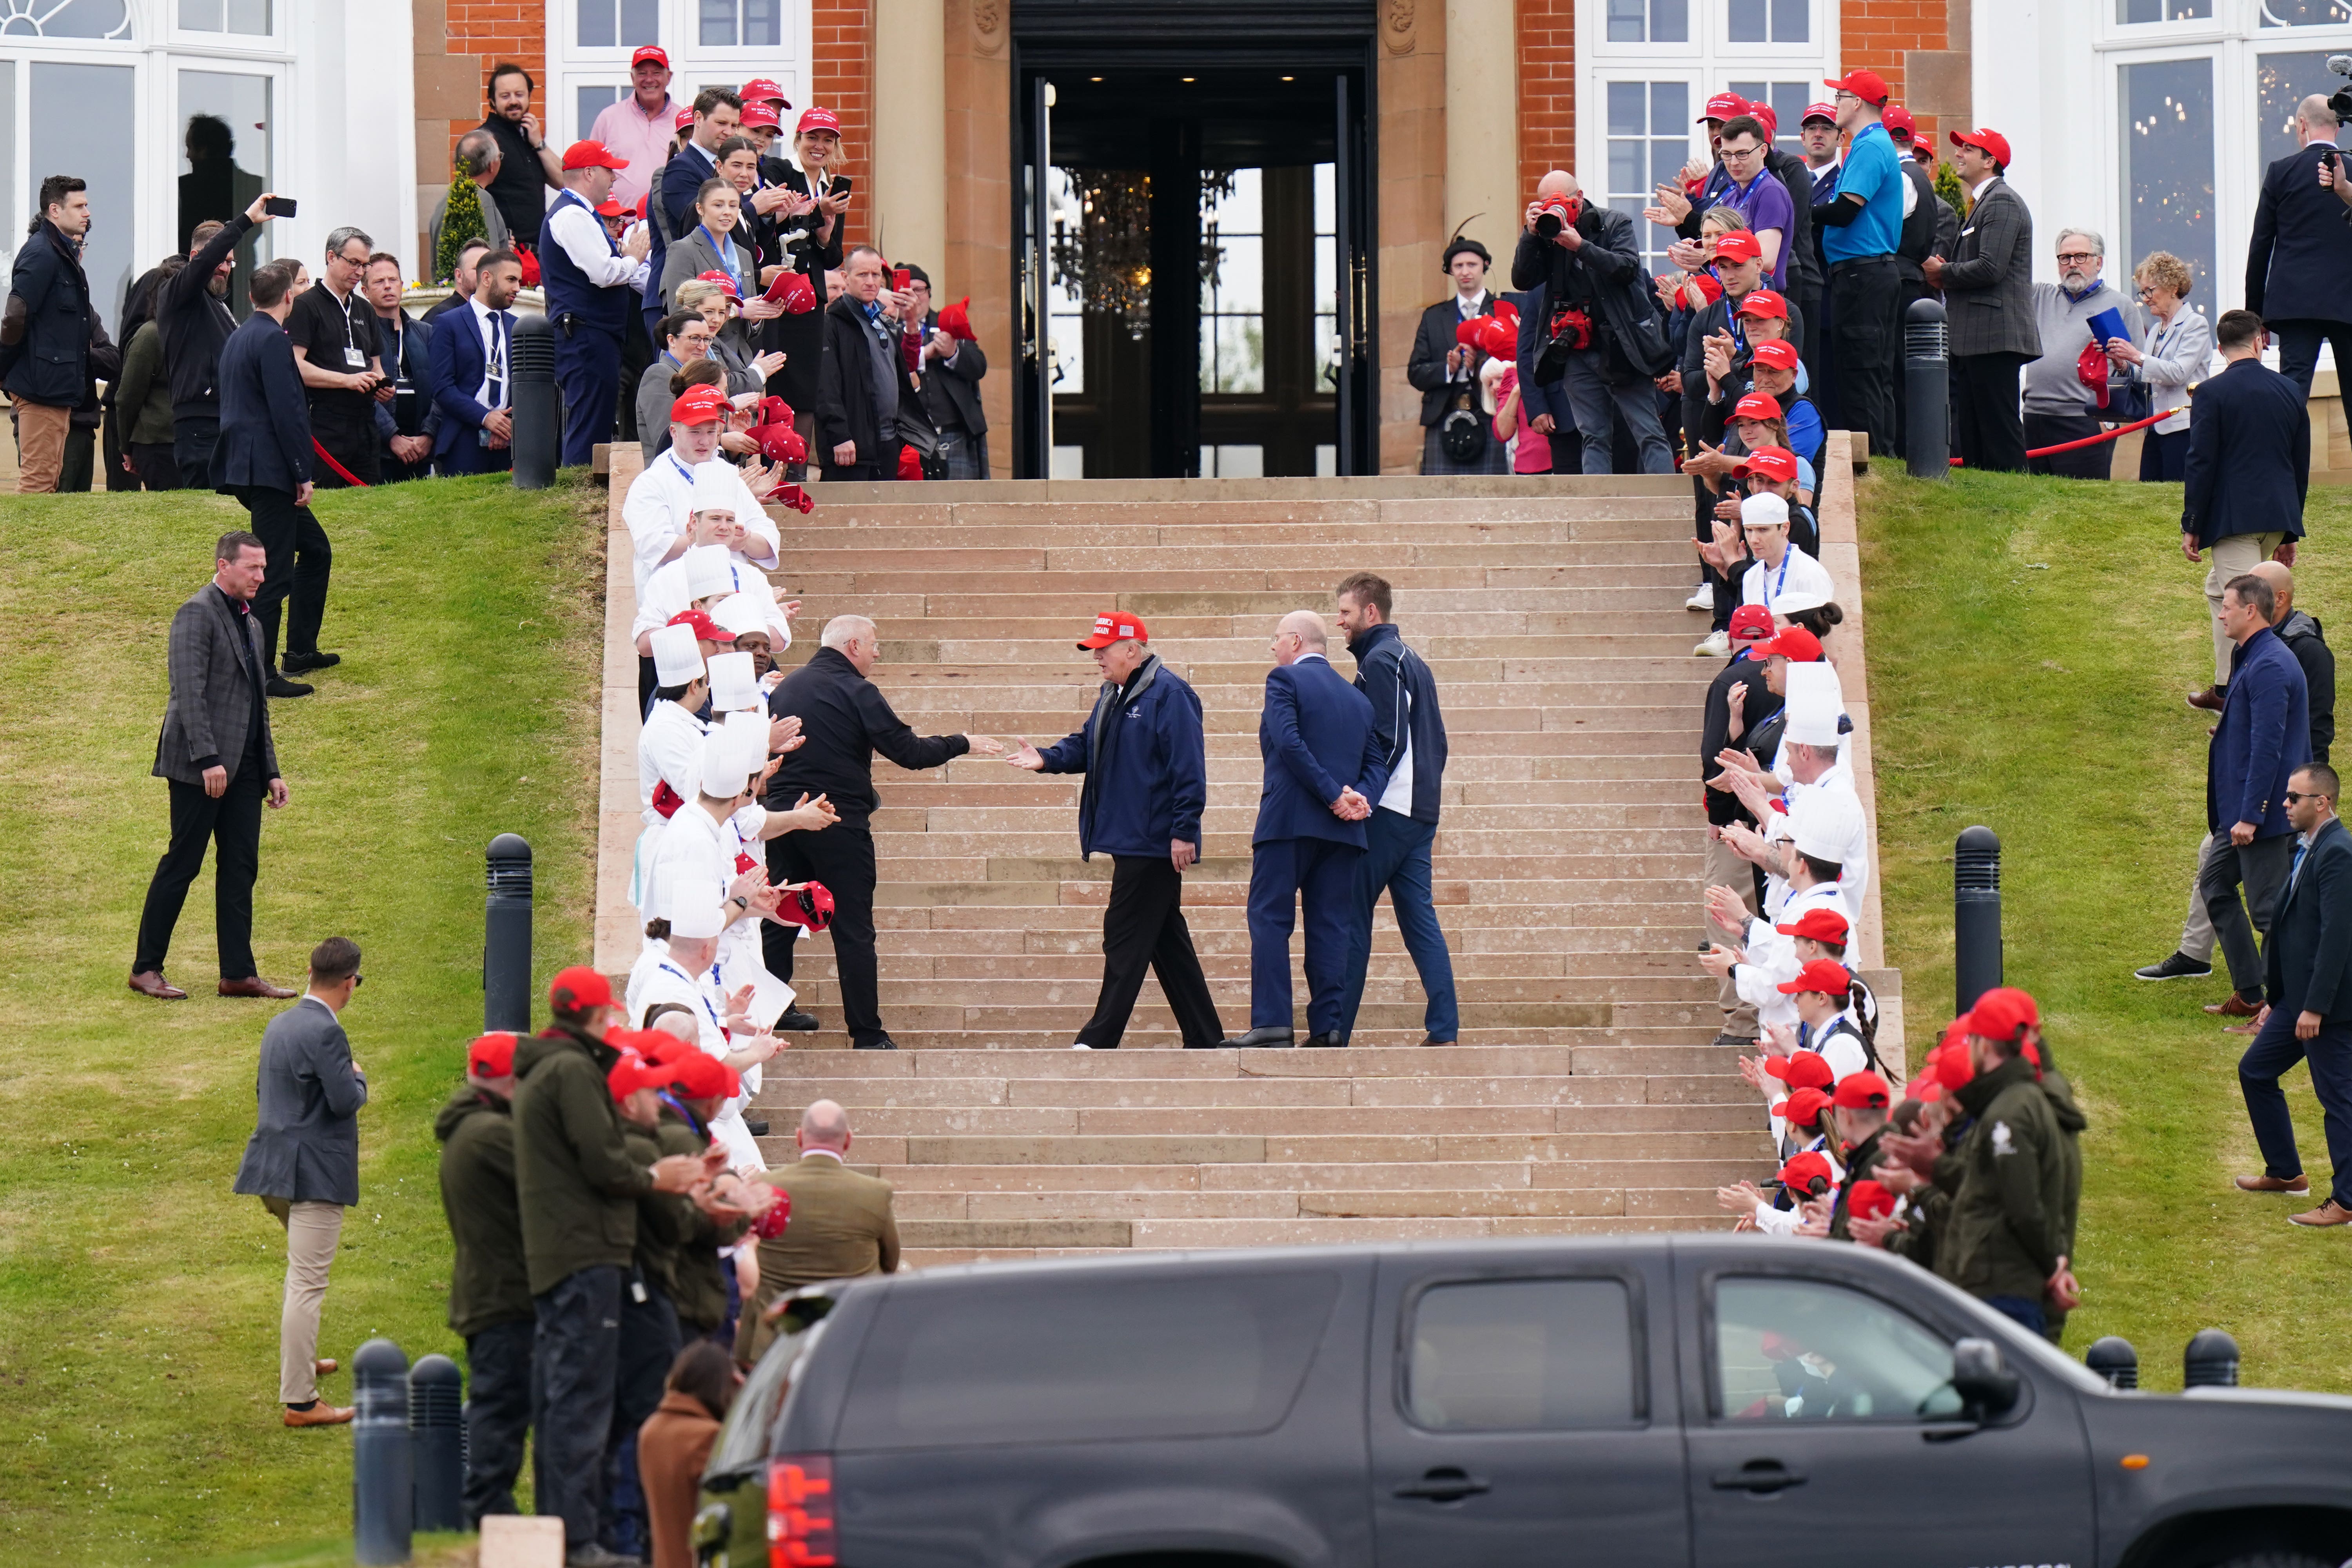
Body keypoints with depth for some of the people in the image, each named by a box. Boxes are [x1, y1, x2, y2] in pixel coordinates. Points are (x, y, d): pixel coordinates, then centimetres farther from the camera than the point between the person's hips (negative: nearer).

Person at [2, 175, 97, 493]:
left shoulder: (63, 253, 17)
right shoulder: (41, 254, -14)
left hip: (58, 389, 10)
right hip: (41, 385, -10)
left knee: (50, 477, 14)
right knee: (38, 478, -9)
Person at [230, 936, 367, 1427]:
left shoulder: (279, 1025, 9)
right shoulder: (324, 1032, -19)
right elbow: (345, 1100, -23)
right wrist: (358, 1077, -1)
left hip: (274, 1168, 10)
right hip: (315, 1173, -10)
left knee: (304, 1270, 31)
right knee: (307, 1284, -7)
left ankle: (300, 1360, 47)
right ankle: (299, 1401, -6)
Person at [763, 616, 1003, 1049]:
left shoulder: (786, 686, 9)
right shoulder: (856, 692, -10)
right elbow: (909, 751, -11)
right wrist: (963, 745, 2)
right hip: (839, 824, -6)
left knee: (778, 922, 11)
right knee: (854, 930, -1)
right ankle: (868, 1035, 1)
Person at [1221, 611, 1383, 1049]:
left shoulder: (1285, 680, -2)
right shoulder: (1358, 700, 19)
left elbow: (1288, 741, -14)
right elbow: (1376, 765, 13)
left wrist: (1333, 795, -13)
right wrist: (1360, 798, -4)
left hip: (1288, 820, -6)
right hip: (1341, 831, 6)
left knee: (1270, 919, -4)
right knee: (1330, 926, 6)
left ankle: (1272, 1023, -12)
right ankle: (1329, 1025, -1)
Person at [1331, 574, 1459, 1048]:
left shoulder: (1379, 661, -9)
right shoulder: (1414, 662, 19)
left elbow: (1386, 739, -17)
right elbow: (1437, 740, 20)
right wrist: (1427, 797, 18)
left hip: (1385, 813, -9)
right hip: (1420, 811, 9)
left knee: (1352, 916, -5)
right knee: (1419, 918, 6)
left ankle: (1336, 1029, -5)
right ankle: (1443, 1028, -1)